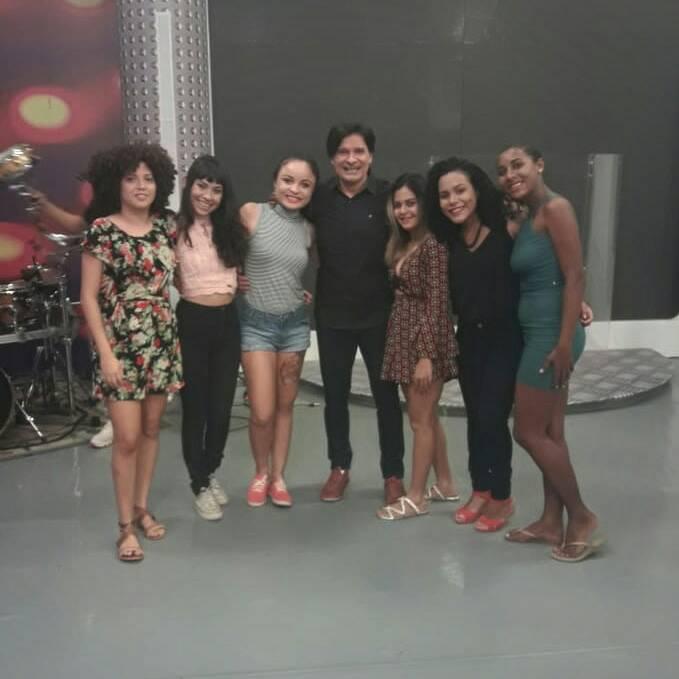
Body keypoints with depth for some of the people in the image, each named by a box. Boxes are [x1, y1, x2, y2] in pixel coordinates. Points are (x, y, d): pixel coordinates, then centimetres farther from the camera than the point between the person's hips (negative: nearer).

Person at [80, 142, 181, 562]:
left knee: (152, 430, 13)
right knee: (128, 438, -3)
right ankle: (126, 525, 12)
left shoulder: (166, 226, 6)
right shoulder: (102, 230, -8)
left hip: (163, 342, 5)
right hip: (122, 346, -5)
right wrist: (105, 353, -14)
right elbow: (89, 297, -9)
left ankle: (142, 508, 28)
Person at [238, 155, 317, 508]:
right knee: (262, 412, -5)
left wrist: (298, 291, 4)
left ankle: (278, 476, 26)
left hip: (294, 323, 4)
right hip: (256, 323, -3)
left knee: (285, 406, 10)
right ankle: (261, 473, 21)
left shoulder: (308, 230, 2)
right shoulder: (251, 213, -10)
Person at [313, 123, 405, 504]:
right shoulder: (320, 198, 0)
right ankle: (340, 468, 30)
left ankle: (394, 474, 22)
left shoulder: (387, 196, -7)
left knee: (386, 395, 8)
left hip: (379, 313, -2)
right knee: (335, 395, 12)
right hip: (332, 314, 2)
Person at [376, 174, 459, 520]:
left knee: (420, 421, 1)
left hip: (426, 340, -9)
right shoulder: (402, 244, 12)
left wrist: (426, 356, -21)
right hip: (404, 337, 9)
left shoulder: (433, 245, -15)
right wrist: (410, 349, 6)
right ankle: (445, 484, 31)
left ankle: (416, 498, 13)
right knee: (427, 417, 17)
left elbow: (437, 304, -19)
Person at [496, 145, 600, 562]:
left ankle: (582, 518, 11)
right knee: (549, 433, 13)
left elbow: (575, 277, -18)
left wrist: (565, 342, -22)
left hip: (552, 335, -9)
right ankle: (552, 522, 23)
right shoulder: (527, 218, 15)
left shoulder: (555, 208, -12)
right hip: (536, 335, 9)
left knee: (528, 432, -2)